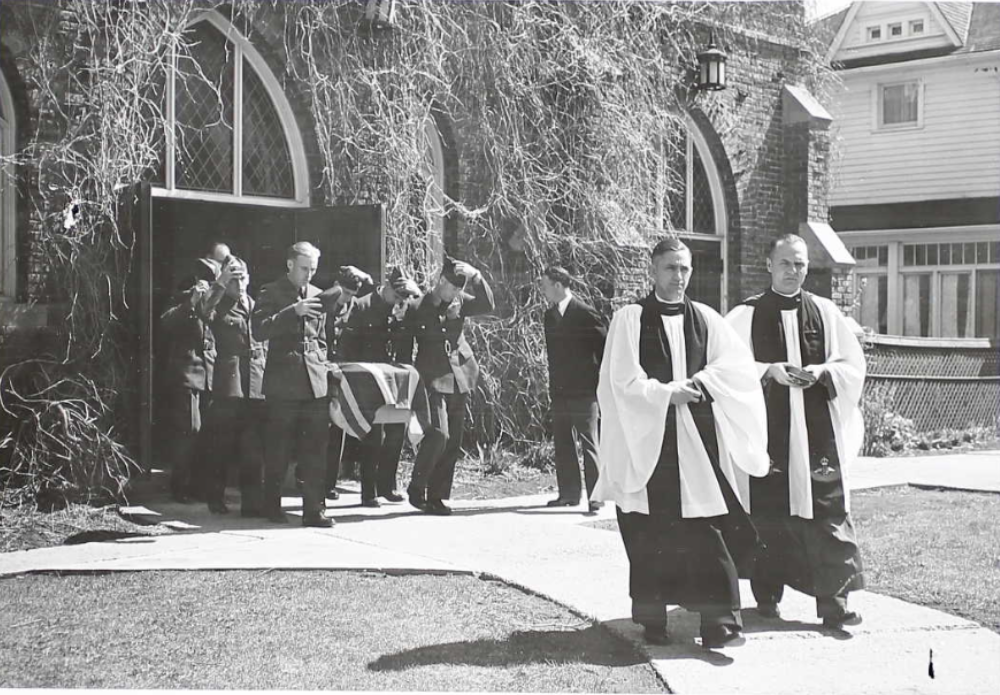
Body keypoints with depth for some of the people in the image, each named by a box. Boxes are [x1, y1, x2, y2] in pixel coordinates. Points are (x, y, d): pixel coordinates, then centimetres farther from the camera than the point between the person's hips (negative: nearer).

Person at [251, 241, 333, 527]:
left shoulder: (317, 295, 16)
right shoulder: (271, 293, 0)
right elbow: (259, 329, -15)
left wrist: (324, 365, 13)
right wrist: (293, 312, -22)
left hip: (315, 383, 4)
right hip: (283, 383, -4)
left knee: (315, 450, -1)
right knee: (278, 450, 3)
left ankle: (314, 509, 1)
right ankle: (272, 507, 17)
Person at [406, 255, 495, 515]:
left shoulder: (459, 302, 9)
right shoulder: (419, 308, -2)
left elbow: (487, 304, -3)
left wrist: (475, 275, -12)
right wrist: (447, 318, -6)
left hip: (458, 380, 5)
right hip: (434, 381, -5)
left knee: (452, 442, 4)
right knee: (438, 433, -20)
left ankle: (437, 497, 12)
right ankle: (416, 488, -3)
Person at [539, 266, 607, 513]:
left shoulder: (585, 314, -11)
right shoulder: (550, 316, 12)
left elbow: (606, 348, -9)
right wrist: (553, 385, 14)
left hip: (584, 391, -7)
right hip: (559, 391, 7)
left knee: (589, 443, -6)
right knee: (562, 443, 9)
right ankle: (569, 493, 16)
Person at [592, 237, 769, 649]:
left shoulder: (705, 319, 12)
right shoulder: (629, 320, 2)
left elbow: (737, 363, 3)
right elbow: (622, 379, -5)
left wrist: (700, 381, -10)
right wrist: (667, 393, -12)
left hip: (699, 438, 2)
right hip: (648, 438, -2)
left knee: (707, 529, -5)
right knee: (651, 534, 1)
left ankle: (719, 621, -6)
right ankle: (652, 621, 11)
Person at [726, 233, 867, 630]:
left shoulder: (825, 313, 9)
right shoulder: (746, 316, 3)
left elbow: (853, 365, 9)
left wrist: (822, 371, -10)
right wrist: (770, 371, -15)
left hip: (817, 429, 1)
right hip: (767, 429, -1)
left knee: (827, 509, -4)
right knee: (768, 512, 3)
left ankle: (834, 601, -2)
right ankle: (767, 594, 17)